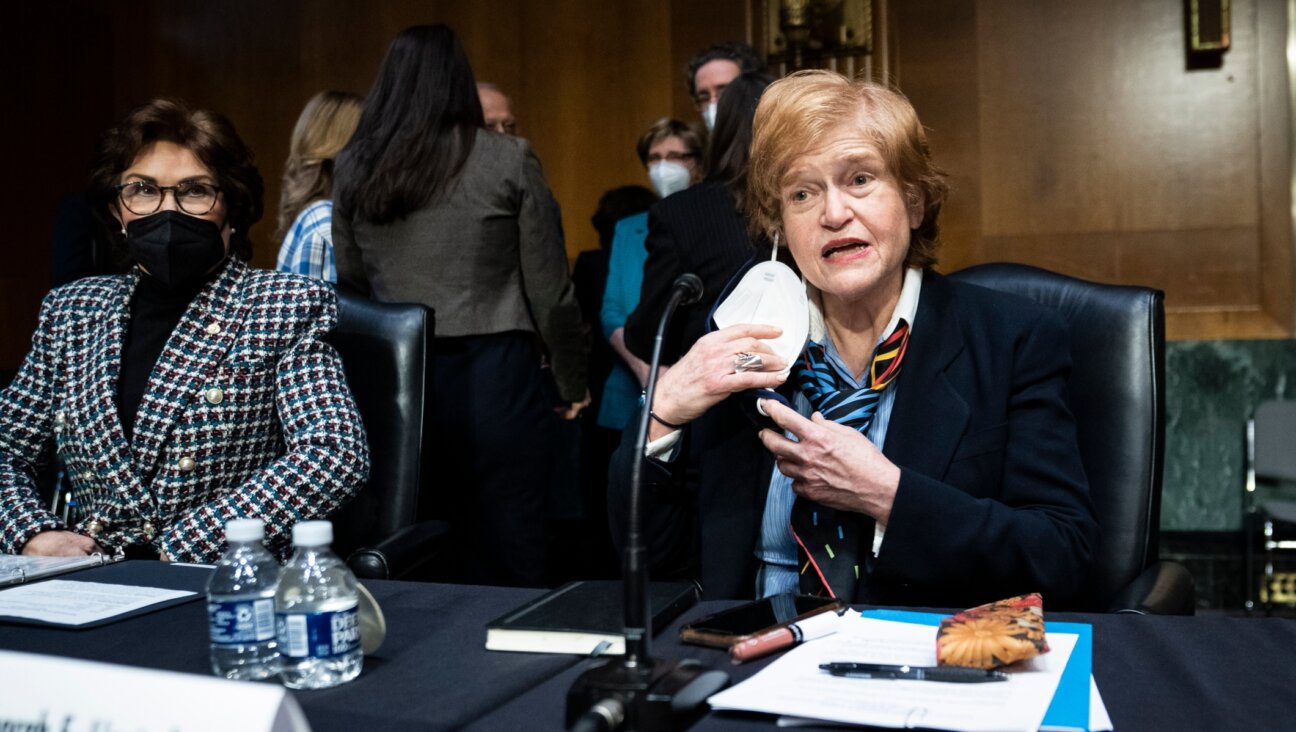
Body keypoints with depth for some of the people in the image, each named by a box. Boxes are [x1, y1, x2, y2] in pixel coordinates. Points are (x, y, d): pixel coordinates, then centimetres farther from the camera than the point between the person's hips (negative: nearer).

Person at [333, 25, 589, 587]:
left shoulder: (353, 167, 6)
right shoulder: (509, 161, -4)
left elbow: (349, 281, 12)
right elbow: (549, 286, -4)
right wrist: (571, 382, 7)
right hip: (495, 372, -3)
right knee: (510, 559, 5)